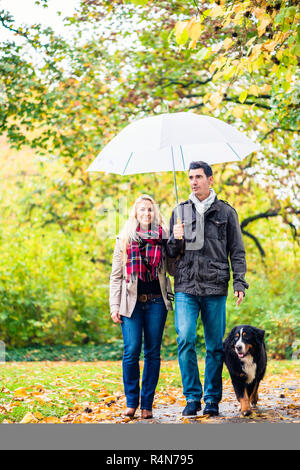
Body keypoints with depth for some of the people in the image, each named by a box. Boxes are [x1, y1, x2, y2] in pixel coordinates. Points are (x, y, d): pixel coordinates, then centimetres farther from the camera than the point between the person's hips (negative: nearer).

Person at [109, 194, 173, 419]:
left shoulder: (163, 237, 9)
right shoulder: (124, 239, 8)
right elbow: (116, 275, 8)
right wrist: (114, 305, 1)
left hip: (156, 301, 1)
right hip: (131, 301, -1)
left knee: (153, 352, 2)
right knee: (132, 351, -7)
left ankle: (147, 403, 10)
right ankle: (131, 401, 7)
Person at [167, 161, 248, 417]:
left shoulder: (226, 211, 9)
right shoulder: (180, 211, 14)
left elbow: (237, 251, 9)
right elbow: (171, 252, 16)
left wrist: (240, 282, -1)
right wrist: (177, 240, -6)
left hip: (215, 288, -1)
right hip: (186, 286, 1)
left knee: (215, 346, 3)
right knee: (186, 340, -12)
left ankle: (212, 399, 14)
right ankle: (193, 398, -2)